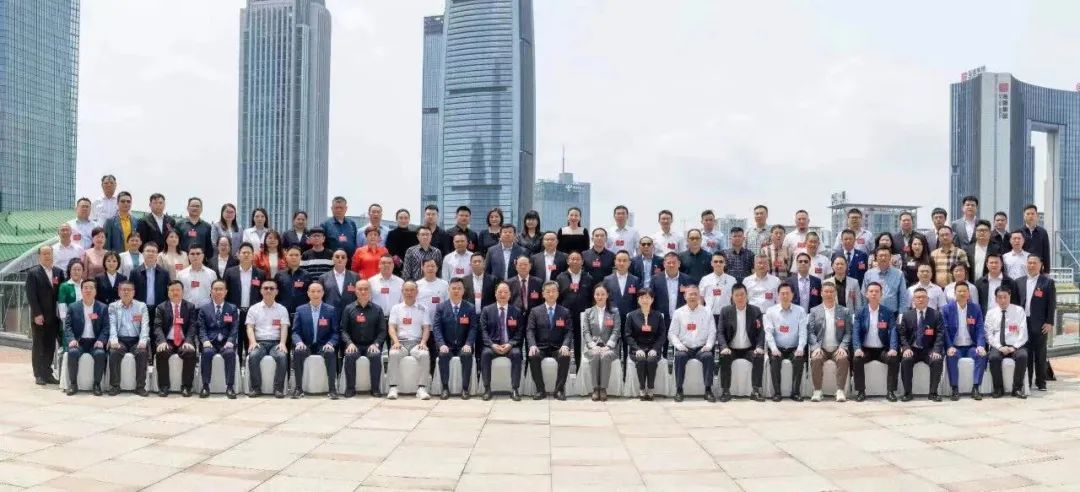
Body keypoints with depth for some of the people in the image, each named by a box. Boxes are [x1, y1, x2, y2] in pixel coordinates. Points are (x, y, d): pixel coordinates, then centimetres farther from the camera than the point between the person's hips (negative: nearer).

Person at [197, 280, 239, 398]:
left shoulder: (232, 308, 13)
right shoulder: (204, 308, 14)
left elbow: (235, 328, 3)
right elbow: (202, 328, 5)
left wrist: (230, 341, -15)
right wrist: (205, 340, -14)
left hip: (226, 342, 0)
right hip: (210, 342, 0)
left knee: (230, 353, -33)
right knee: (206, 352, -33)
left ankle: (229, 386, -28)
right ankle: (205, 386, -24)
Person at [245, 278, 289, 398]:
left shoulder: (282, 309, 13)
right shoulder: (253, 309, 13)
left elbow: (284, 328, 3)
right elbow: (250, 328, 4)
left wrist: (282, 343, -16)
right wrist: (253, 342, -14)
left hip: (276, 342, 0)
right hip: (259, 342, 0)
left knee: (282, 356, -32)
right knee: (253, 356, -33)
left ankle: (279, 388, -22)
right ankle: (255, 388, -20)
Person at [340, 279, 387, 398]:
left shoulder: (377, 309, 8)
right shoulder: (348, 309, 9)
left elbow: (382, 331, 4)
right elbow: (343, 330, 5)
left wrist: (376, 344, -12)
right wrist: (349, 343, -12)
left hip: (371, 345, 0)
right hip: (354, 345, 0)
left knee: (376, 355, -31)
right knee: (349, 355, -31)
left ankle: (375, 388, -20)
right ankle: (350, 388, -17)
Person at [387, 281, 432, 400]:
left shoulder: (422, 309, 15)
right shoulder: (396, 308, 15)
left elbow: (426, 328, 9)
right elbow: (391, 328, 5)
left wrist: (423, 342, -10)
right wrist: (396, 342, -13)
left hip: (417, 342, 0)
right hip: (400, 341, 0)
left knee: (425, 355, -33)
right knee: (393, 354, -34)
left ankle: (421, 388, -29)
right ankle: (393, 388, -28)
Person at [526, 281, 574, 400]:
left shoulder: (565, 312, 10)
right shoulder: (535, 311, 9)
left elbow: (569, 331, 2)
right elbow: (530, 330, 0)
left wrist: (565, 345, -19)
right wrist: (532, 345, -20)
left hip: (558, 347, 0)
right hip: (541, 347, 0)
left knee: (565, 356, -33)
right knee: (533, 356, -32)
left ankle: (559, 389, -19)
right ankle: (540, 390, -20)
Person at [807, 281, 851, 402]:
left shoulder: (844, 311, 10)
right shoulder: (814, 311, 10)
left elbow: (848, 332, 4)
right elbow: (810, 332, 2)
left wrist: (842, 347, -12)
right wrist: (816, 347, -14)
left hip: (838, 348, 0)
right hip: (820, 348, 0)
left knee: (843, 359, -31)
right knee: (816, 359, -30)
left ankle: (840, 391, -24)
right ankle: (817, 391, -21)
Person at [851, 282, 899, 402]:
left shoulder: (888, 312, 2)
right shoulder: (860, 313, 3)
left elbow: (893, 332, -8)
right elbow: (856, 332, -6)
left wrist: (893, 349, -25)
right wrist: (858, 349, -24)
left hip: (883, 349, 0)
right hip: (865, 349, 0)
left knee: (894, 360, -28)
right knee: (857, 359, -29)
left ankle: (891, 391, -15)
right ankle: (860, 391, -17)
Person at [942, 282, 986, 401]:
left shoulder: (976, 308, 6)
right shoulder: (946, 309, 1)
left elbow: (980, 329, 1)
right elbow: (945, 330, -5)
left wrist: (981, 346, -16)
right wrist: (950, 347, -19)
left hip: (971, 346, 2)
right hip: (955, 347, -1)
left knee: (982, 355, -28)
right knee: (951, 356, -32)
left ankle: (975, 388, -21)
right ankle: (955, 389, -24)